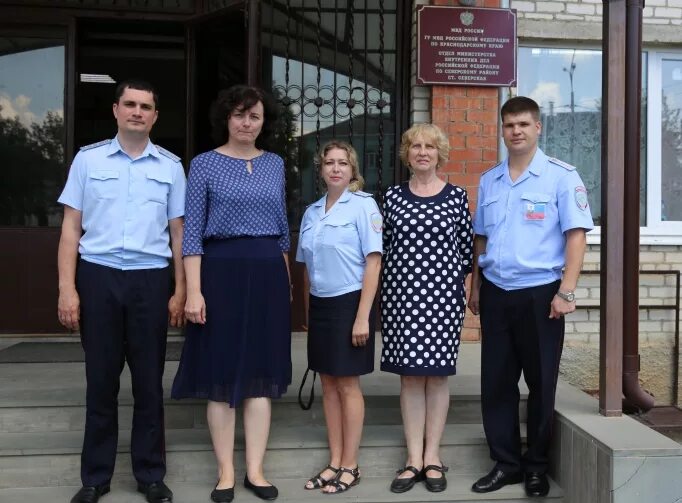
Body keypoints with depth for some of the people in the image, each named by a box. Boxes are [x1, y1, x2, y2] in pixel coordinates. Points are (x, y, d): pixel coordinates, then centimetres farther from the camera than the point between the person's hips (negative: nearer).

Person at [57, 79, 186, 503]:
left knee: (149, 380, 7)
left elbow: (179, 232, 8)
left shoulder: (171, 166, 7)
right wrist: (67, 289, -3)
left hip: (151, 278, 0)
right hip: (98, 276, 0)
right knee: (101, 379, 7)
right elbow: (71, 228, 4)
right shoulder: (88, 159, 5)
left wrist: (180, 291, 2)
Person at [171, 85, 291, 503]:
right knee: (222, 374, 2)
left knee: (261, 373, 5)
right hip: (222, 269, -3)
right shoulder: (205, 164, 0)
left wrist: (286, 278, 16)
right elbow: (192, 231, -4)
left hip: (268, 271, 3)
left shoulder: (275, 164, 11)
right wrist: (193, 291, -12)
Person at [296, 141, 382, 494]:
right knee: (328, 385, 11)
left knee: (348, 386, 2)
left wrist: (362, 316, -17)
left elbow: (373, 262, -12)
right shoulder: (311, 212, 9)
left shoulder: (363, 205, -8)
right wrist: (309, 309, 14)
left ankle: (350, 466, 15)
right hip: (319, 305, 6)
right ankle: (334, 462, 22)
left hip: (348, 303, -6)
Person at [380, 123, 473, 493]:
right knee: (409, 375, 5)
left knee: (437, 374, 5)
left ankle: (432, 456, 16)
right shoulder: (393, 197, 6)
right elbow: (385, 247, 9)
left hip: (442, 295, -1)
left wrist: (456, 283, 3)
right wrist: (387, 289, 6)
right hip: (401, 295, 1)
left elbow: (466, 248, 5)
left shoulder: (456, 196, 3)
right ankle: (414, 458, 13)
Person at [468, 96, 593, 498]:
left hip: (539, 293, -4)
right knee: (496, 382, 8)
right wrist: (475, 287, 15)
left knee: (541, 382, 8)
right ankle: (506, 463, 23)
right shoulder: (488, 181, 10)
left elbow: (576, 236, -10)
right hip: (496, 294, 5)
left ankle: (537, 466, 24)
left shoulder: (562, 176, -5)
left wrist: (566, 293, -16)